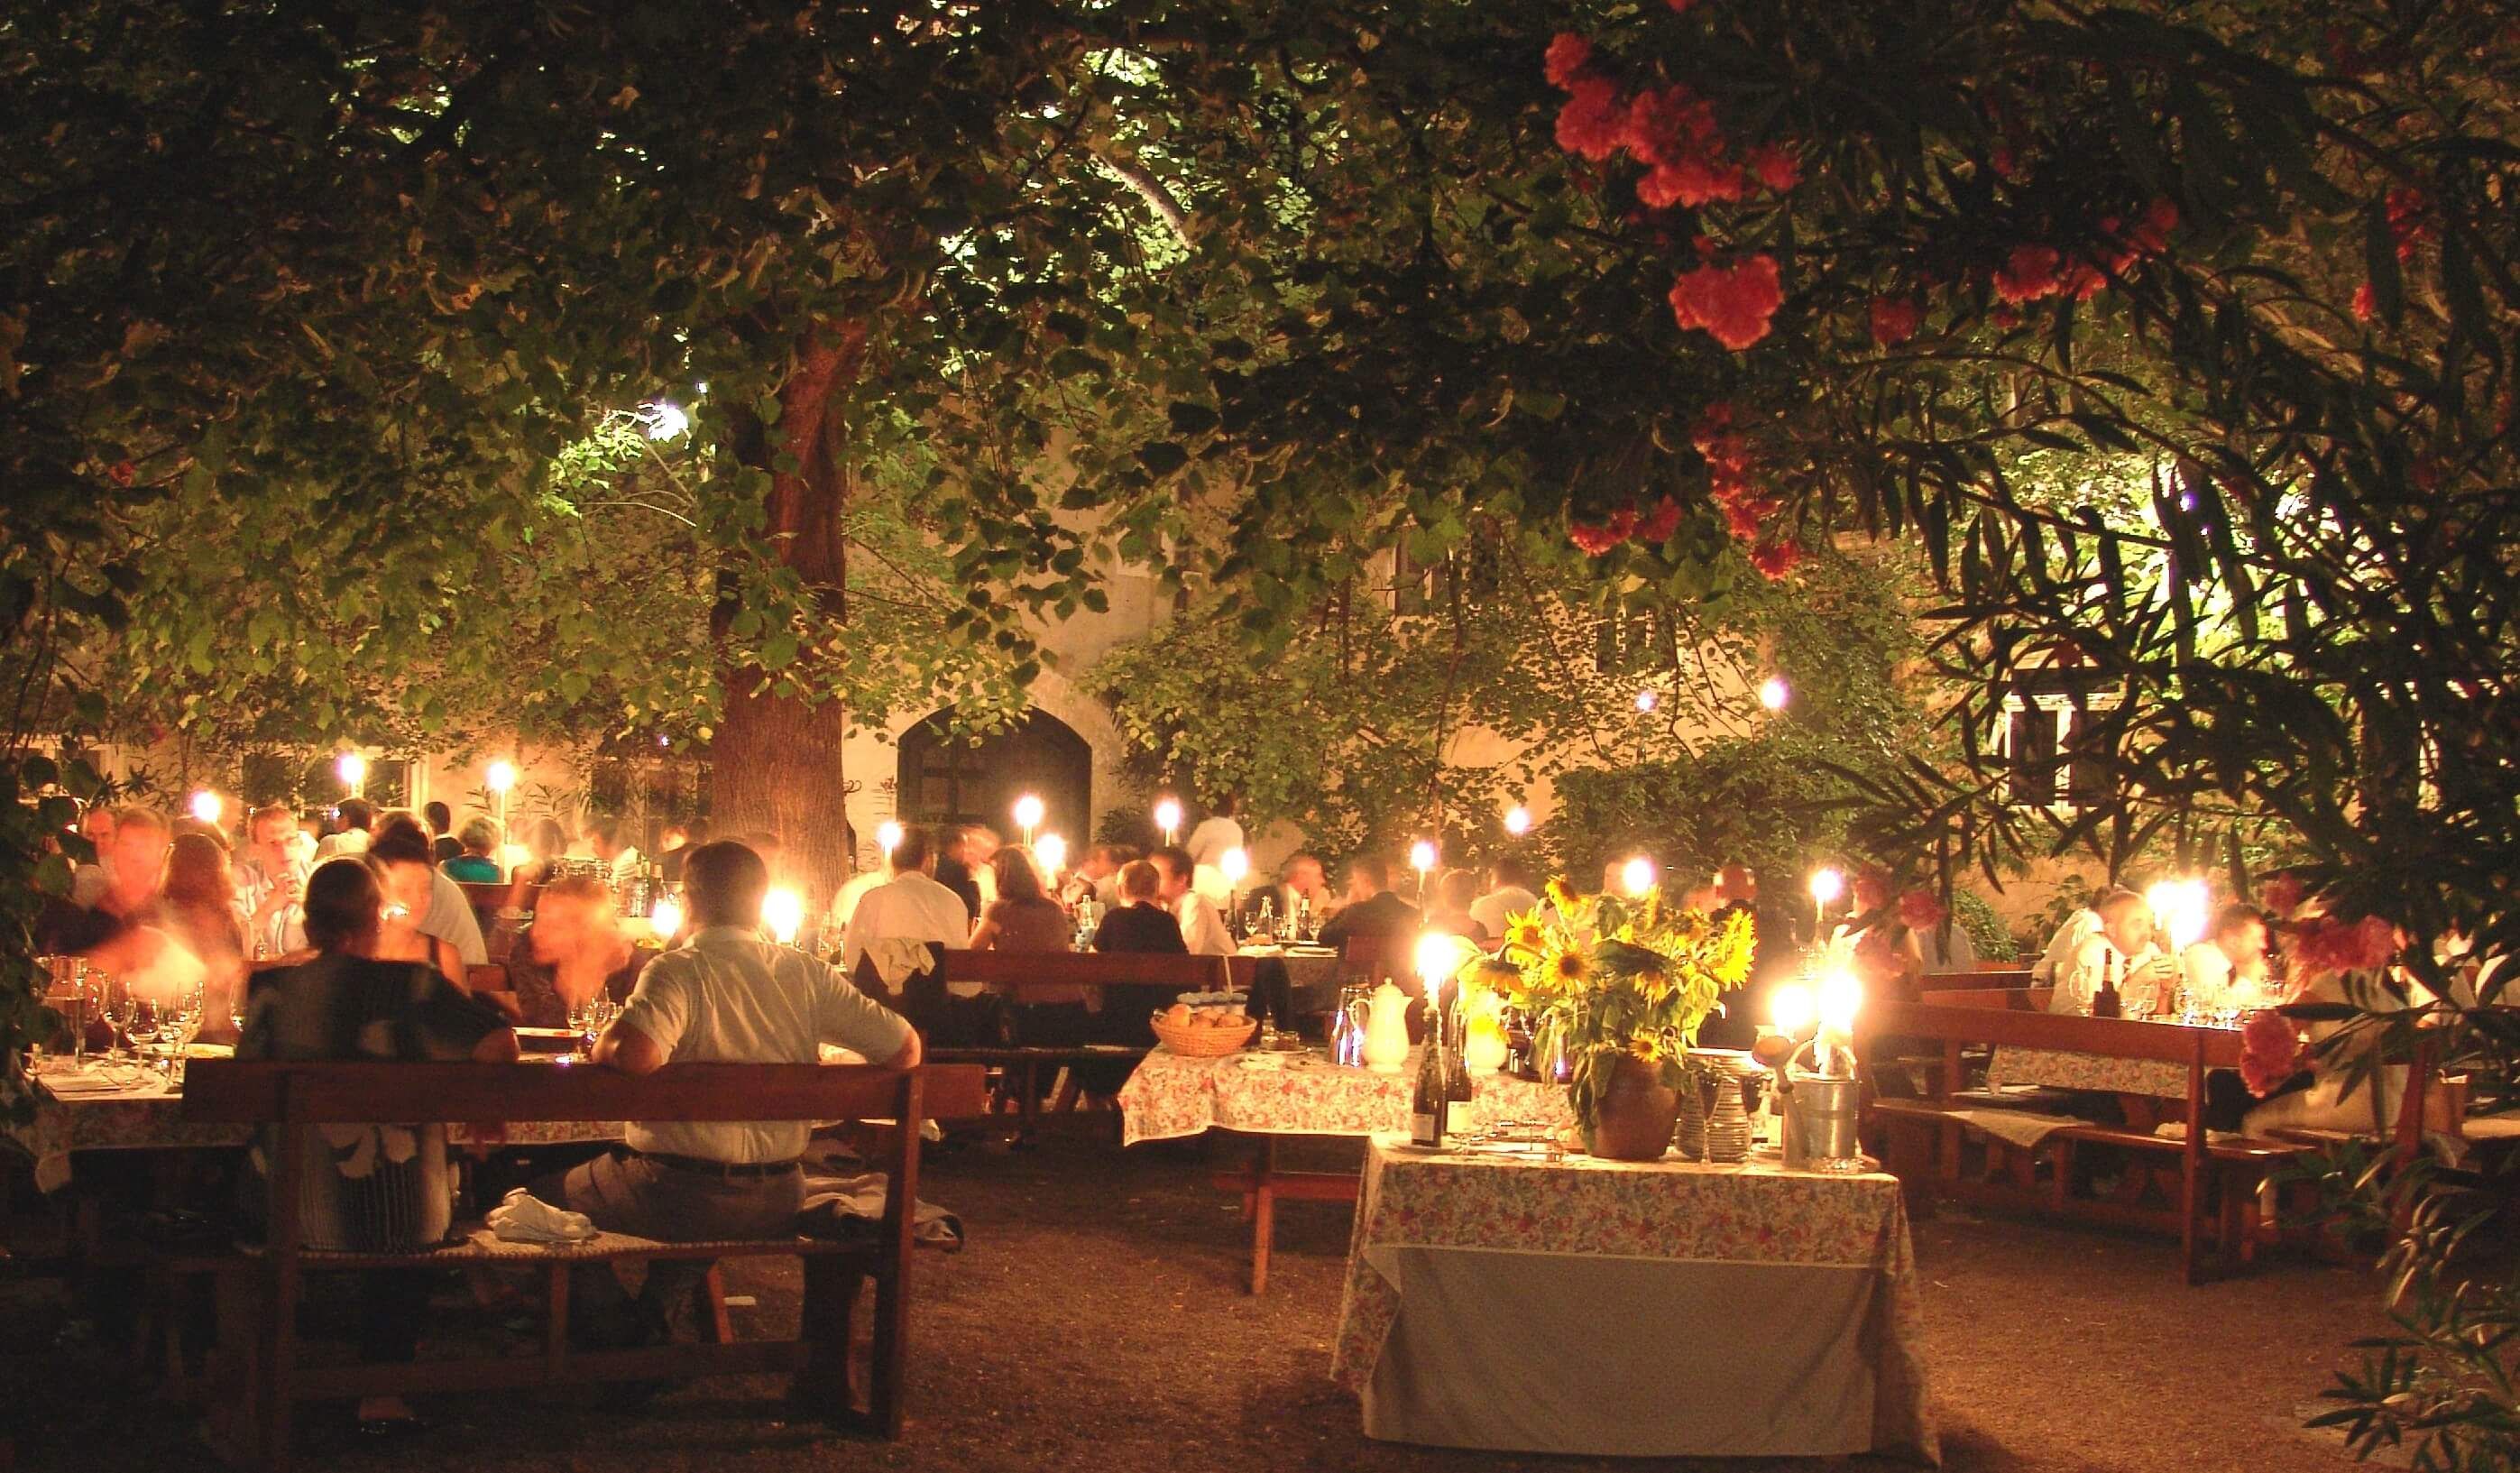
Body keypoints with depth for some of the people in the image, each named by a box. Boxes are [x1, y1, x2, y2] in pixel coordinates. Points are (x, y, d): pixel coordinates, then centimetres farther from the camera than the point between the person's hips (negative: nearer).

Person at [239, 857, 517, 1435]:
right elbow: (500, 1045, -16)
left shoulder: (274, 990, -5)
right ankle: (383, 1397, 37)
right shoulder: (412, 986, -10)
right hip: (399, 1222, -2)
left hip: (293, 1219, 2)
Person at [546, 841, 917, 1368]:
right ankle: (655, 1328, 36)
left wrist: (602, 1043, -12)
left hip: (681, 1198, -6)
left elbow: (635, 1053, -35)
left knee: (548, 1201, 21)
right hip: (779, 1203, 6)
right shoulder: (806, 973, -2)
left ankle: (616, 1345, 25)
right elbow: (905, 1048, -2)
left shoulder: (678, 970, -16)